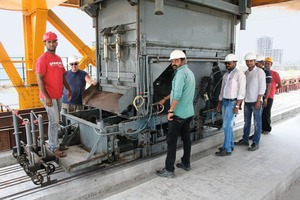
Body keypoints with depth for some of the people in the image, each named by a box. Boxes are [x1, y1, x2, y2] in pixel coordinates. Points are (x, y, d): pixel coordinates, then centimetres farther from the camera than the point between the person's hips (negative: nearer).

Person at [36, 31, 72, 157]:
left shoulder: (58, 59, 12)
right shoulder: (42, 59, -12)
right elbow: (39, 79, -17)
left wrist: (68, 90, 13)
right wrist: (46, 97, -21)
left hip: (58, 95, 8)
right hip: (49, 96, -8)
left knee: (55, 121, 15)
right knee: (54, 121, -5)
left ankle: (53, 142, 27)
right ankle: (54, 147, 6)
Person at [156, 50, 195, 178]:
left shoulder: (181, 73, -16)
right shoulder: (189, 72, 15)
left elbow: (177, 94, -27)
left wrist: (171, 111, -22)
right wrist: (165, 99, 27)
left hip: (179, 113, -9)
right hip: (188, 113, 9)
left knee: (171, 141, -2)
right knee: (186, 138, 17)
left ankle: (169, 170, 4)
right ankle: (186, 163, 29)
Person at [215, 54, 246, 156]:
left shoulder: (239, 74, -9)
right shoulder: (226, 74, 14)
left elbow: (242, 91, -14)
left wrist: (237, 106, -18)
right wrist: (219, 103, 16)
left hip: (232, 102, -7)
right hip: (224, 102, 7)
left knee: (227, 126, -7)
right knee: (228, 125, 13)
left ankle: (227, 149, 2)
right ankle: (230, 145, 25)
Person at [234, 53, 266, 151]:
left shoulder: (260, 72, -7)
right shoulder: (246, 73, 11)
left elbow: (262, 87, -11)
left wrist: (258, 101, -16)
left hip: (255, 101, -6)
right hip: (247, 101, 6)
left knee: (257, 123, 3)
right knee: (246, 122, 14)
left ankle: (256, 143, 12)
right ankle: (245, 140, 25)